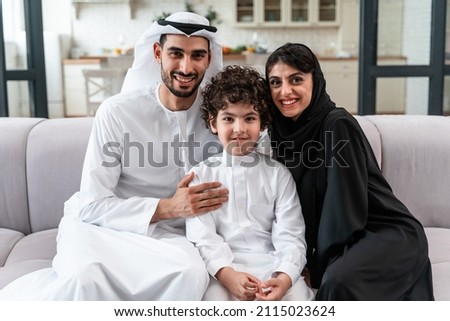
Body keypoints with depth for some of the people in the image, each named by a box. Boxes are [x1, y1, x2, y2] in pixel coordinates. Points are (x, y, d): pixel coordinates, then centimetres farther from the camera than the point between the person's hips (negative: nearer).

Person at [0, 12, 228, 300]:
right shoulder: (118, 112, -10)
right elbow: (92, 205, -10)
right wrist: (168, 207, -21)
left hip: (164, 234, 3)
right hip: (100, 226, -3)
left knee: (192, 274, -32)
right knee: (85, 278, -37)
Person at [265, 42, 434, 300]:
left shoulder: (338, 125, -18)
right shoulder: (282, 130, 3)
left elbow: (346, 205, -19)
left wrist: (319, 266, -12)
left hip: (392, 235, -7)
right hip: (346, 243, 7)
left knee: (339, 282, -32)